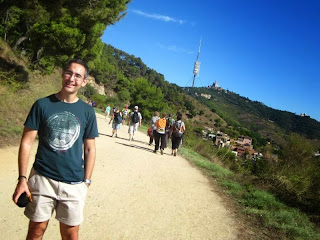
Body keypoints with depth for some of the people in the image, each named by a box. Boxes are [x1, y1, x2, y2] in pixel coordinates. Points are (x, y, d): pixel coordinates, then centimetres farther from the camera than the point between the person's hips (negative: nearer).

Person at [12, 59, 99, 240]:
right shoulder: (43, 104, -3)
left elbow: (90, 149, 5)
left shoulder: (87, 111, 1)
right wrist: (22, 178, -6)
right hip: (42, 179, 0)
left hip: (74, 183, 1)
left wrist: (86, 181, 3)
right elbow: (27, 142, -2)